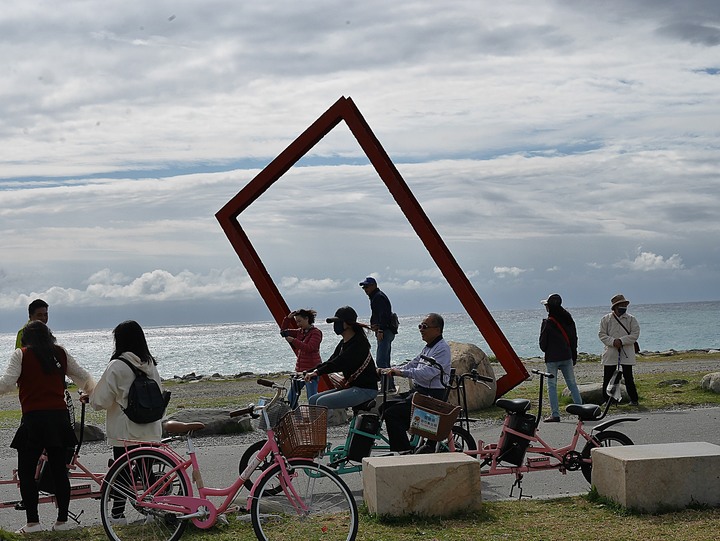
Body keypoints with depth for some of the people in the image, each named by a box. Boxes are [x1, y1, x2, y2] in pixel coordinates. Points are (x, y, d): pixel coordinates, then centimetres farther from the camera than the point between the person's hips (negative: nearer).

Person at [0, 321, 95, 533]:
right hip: (59, 417, 4)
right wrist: (92, 392, 35)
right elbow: (83, 377, 17)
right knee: (59, 470, 9)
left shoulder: (21, 355, -1)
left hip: (33, 419, -4)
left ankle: (33, 521, 1)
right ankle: (62, 520, 12)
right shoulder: (61, 353, 10)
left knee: (26, 471, 5)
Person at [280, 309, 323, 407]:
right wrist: (288, 318, 2)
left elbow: (309, 348, -21)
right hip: (300, 369, 9)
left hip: (311, 369, -9)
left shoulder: (316, 332, -9)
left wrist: (293, 340, -22)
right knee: (291, 397, 11)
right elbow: (284, 330, 18)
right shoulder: (300, 332, 15)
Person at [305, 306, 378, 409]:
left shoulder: (360, 342, -17)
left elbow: (341, 362, -27)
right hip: (352, 387, 10)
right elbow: (330, 361, 10)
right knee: (313, 400, 5)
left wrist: (317, 372, -32)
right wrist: (311, 371, -6)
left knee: (322, 402, -21)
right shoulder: (343, 343, 13)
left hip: (365, 390, -10)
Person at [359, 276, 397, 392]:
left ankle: (387, 386, -18)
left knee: (381, 361, -15)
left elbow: (383, 314, -21)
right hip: (385, 332, 11)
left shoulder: (379, 297, -10)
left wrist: (380, 330, -27)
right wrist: (373, 325, 8)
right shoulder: (375, 297, 23)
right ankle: (390, 386, 17)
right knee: (385, 361, 13)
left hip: (385, 332, -11)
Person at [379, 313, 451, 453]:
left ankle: (404, 452, -13)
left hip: (432, 396, -10)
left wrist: (401, 372, -29)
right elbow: (412, 365, 19)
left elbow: (427, 373, -26)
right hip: (418, 391, 10)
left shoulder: (442, 349, -14)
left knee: (391, 414, -19)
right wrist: (390, 370, 5)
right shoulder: (428, 347, 18)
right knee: (386, 406, 8)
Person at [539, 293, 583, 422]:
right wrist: (574, 357, 17)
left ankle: (555, 414, -2)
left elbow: (543, 344, -6)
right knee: (572, 384, 11)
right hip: (567, 357, 5)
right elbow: (574, 338, 10)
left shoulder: (547, 323, -12)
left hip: (552, 358, -5)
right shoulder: (568, 319, 5)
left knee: (552, 386, 1)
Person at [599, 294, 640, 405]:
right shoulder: (606, 319, 5)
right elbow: (602, 334, 0)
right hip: (610, 353, 1)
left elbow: (635, 334, -4)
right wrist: (613, 341, -16)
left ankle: (634, 399, 10)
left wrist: (621, 341, -15)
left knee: (628, 377, 0)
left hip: (626, 353, -1)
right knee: (607, 377, 2)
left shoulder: (631, 319, 4)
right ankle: (606, 400, 12)